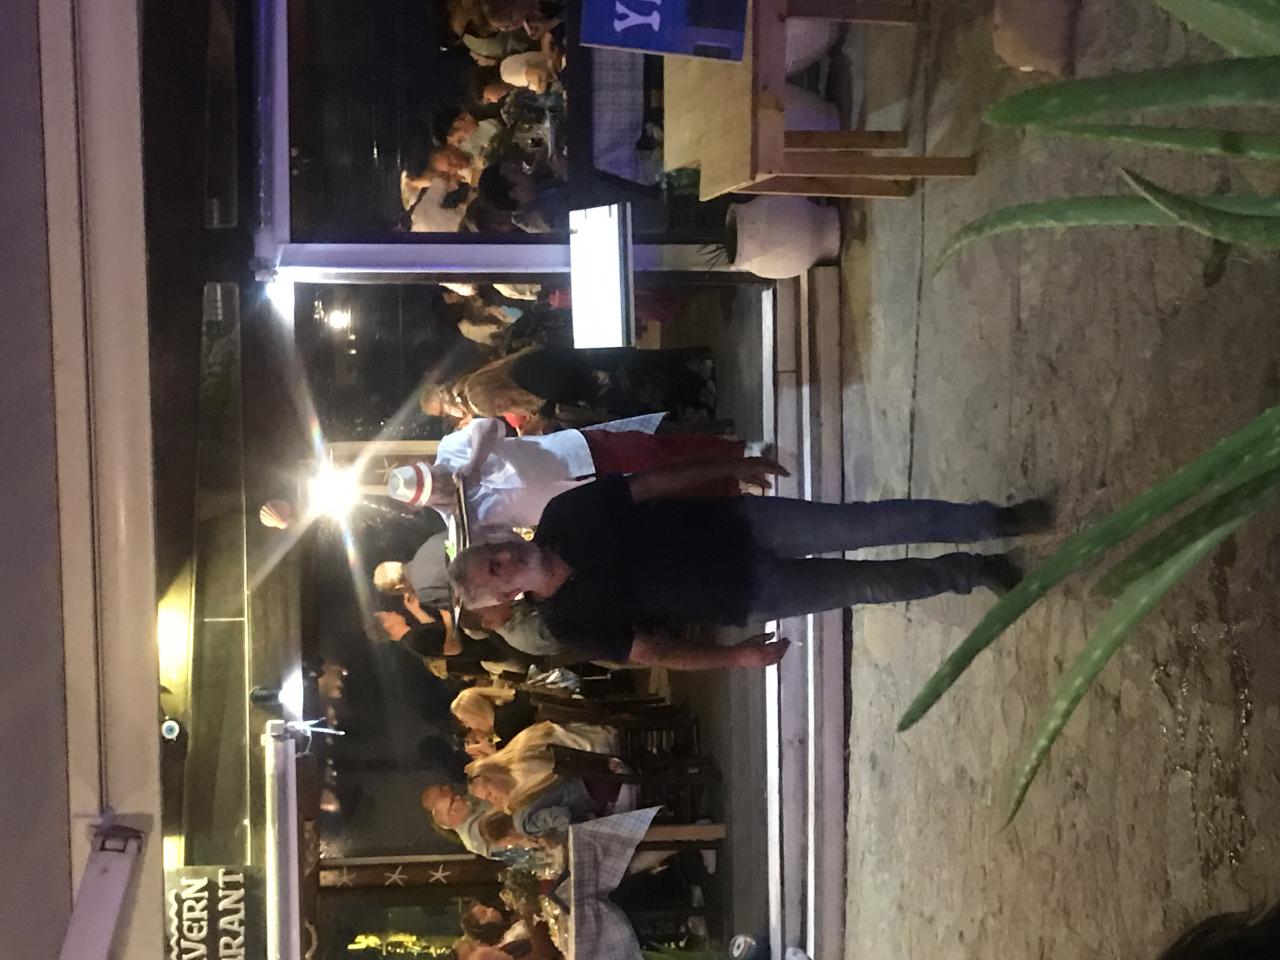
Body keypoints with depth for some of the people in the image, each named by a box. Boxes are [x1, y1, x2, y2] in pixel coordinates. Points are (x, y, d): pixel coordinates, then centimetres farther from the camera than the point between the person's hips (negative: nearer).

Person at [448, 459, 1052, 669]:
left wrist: (731, 467, 1)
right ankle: (970, 573, 26)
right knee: (869, 585, 0)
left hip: (737, 524, 1)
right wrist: (733, 656, -15)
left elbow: (649, 484, -2)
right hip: (744, 595, -1)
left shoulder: (565, 516, -9)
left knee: (865, 525, -9)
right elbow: (648, 651, -8)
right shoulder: (573, 625, -13)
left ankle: (993, 520, 10)